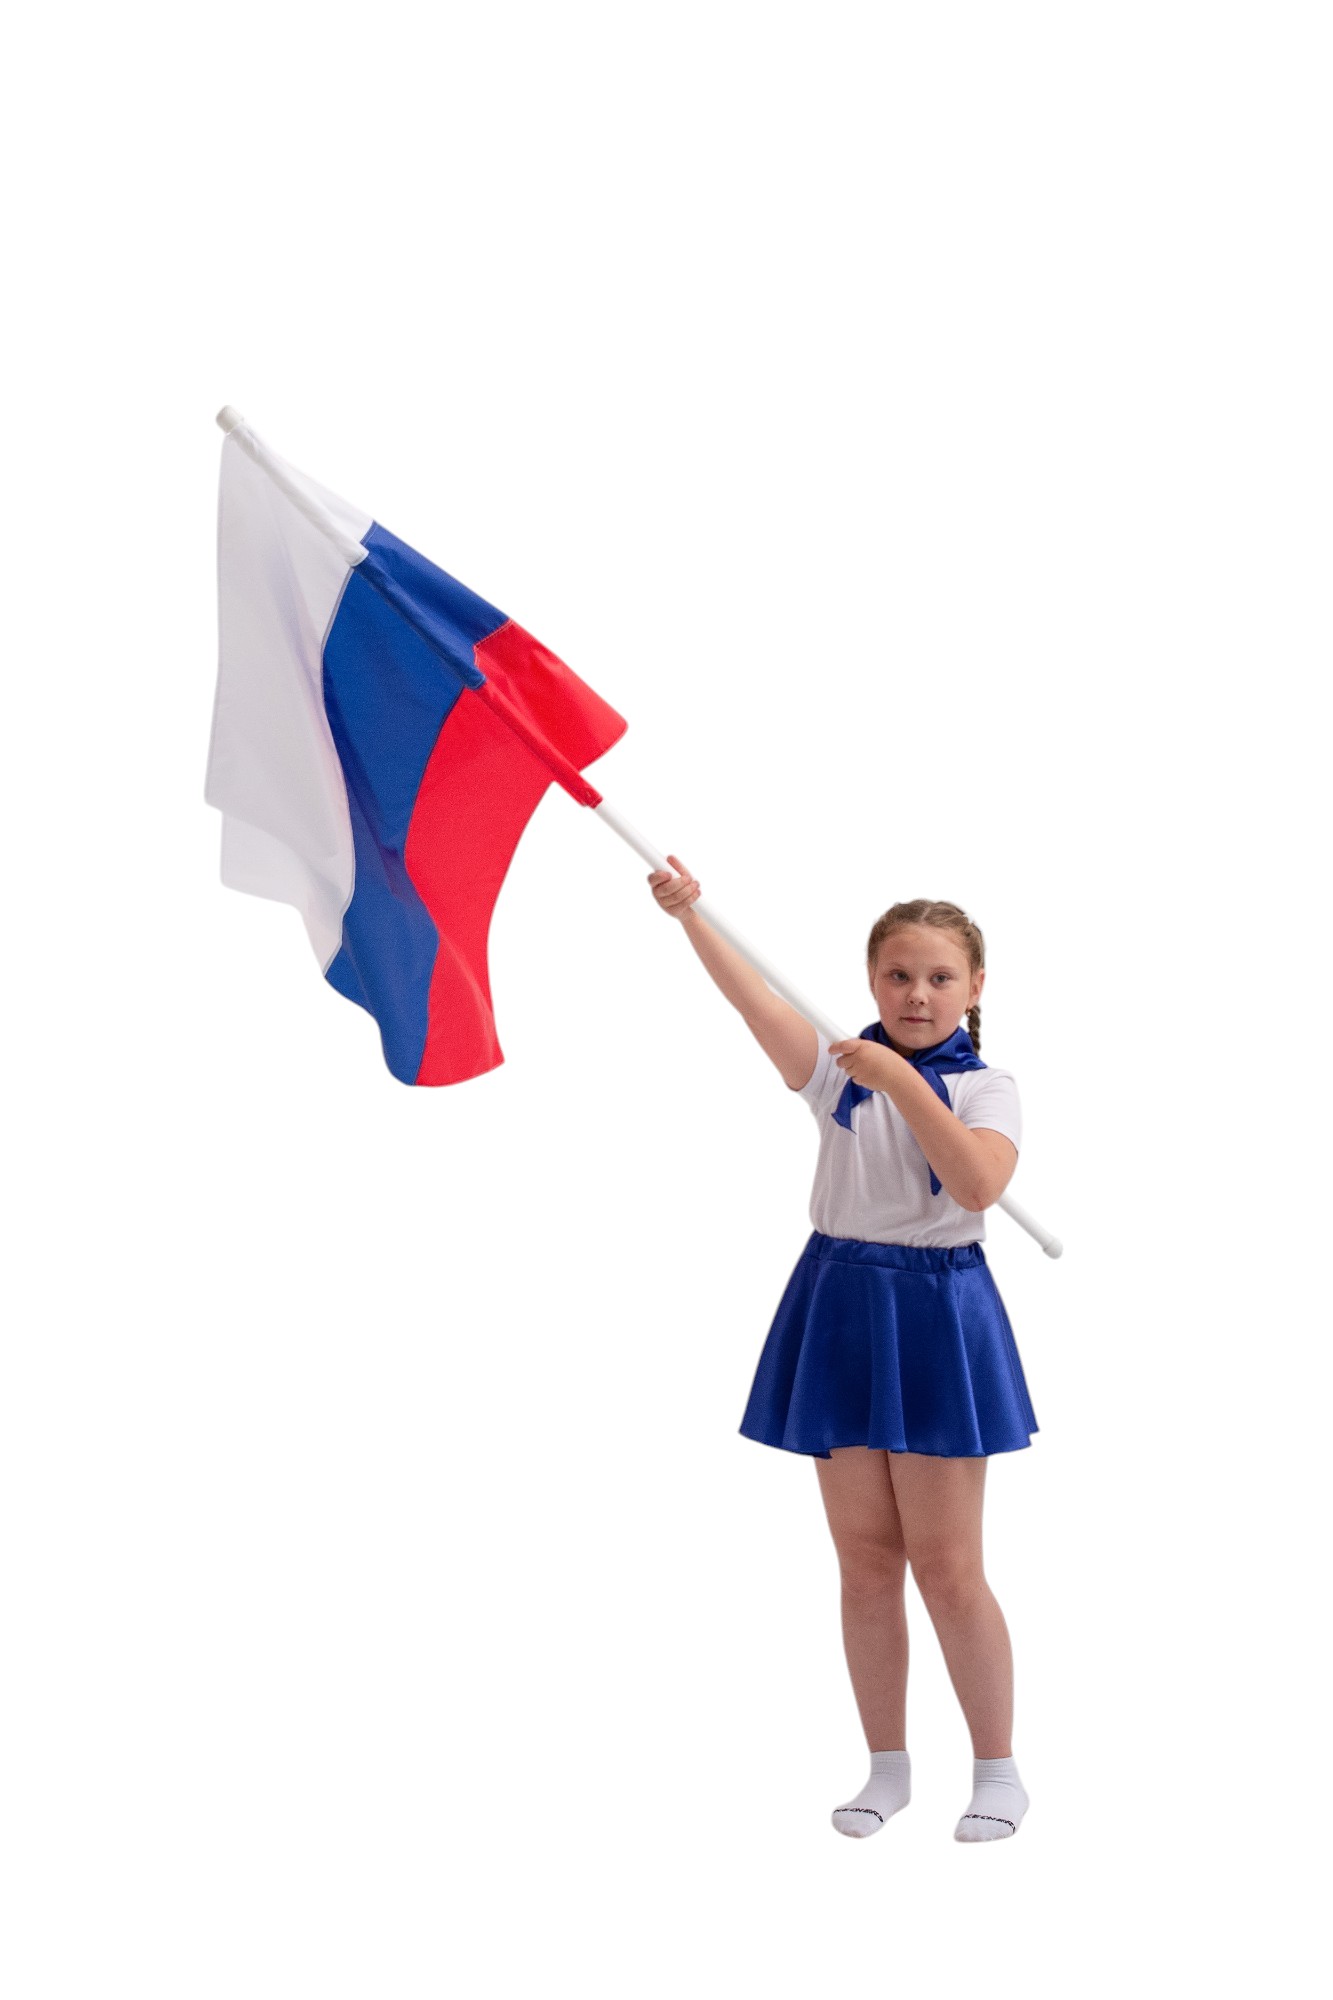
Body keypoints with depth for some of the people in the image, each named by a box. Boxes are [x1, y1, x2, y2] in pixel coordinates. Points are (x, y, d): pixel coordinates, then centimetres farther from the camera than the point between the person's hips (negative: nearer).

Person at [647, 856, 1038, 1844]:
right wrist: (691, 913, -27)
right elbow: (757, 1001, -14)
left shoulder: (986, 1088, -3)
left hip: (937, 1313, -3)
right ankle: (889, 1765, 20)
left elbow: (978, 1185, -23)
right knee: (864, 1557, 8)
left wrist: (903, 1082, -25)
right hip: (842, 1307, 3)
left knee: (945, 1562, -1)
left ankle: (999, 1769, 14)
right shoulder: (841, 1070, 2)